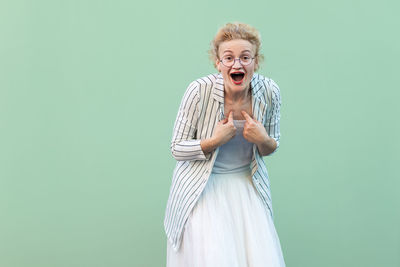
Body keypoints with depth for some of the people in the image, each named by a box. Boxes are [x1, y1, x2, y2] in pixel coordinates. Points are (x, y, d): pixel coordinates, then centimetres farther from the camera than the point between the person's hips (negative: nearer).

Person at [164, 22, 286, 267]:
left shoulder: (270, 92, -10)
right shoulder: (200, 91, -19)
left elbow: (272, 147, 6)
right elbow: (177, 149, -10)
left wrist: (264, 140, -17)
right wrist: (215, 140, -24)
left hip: (247, 184, 3)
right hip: (203, 186, -3)